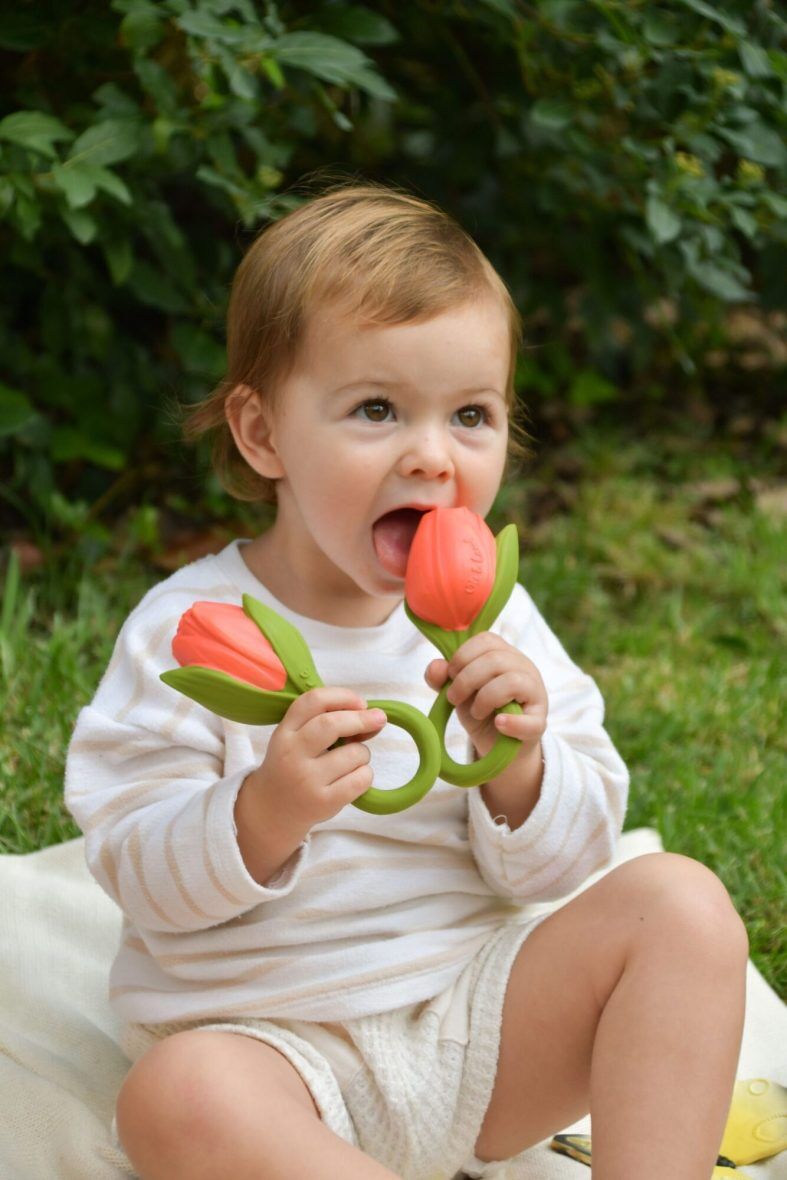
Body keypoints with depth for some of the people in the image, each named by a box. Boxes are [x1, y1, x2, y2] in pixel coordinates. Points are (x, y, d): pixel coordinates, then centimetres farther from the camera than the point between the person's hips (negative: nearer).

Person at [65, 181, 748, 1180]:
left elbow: (555, 871, 3)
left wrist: (518, 767, -18)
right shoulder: (189, 628, -6)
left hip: (478, 1019, 4)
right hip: (271, 1038, -3)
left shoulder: (490, 619, 3)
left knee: (682, 903, -15)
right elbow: (139, 873, -10)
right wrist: (264, 817, -29)